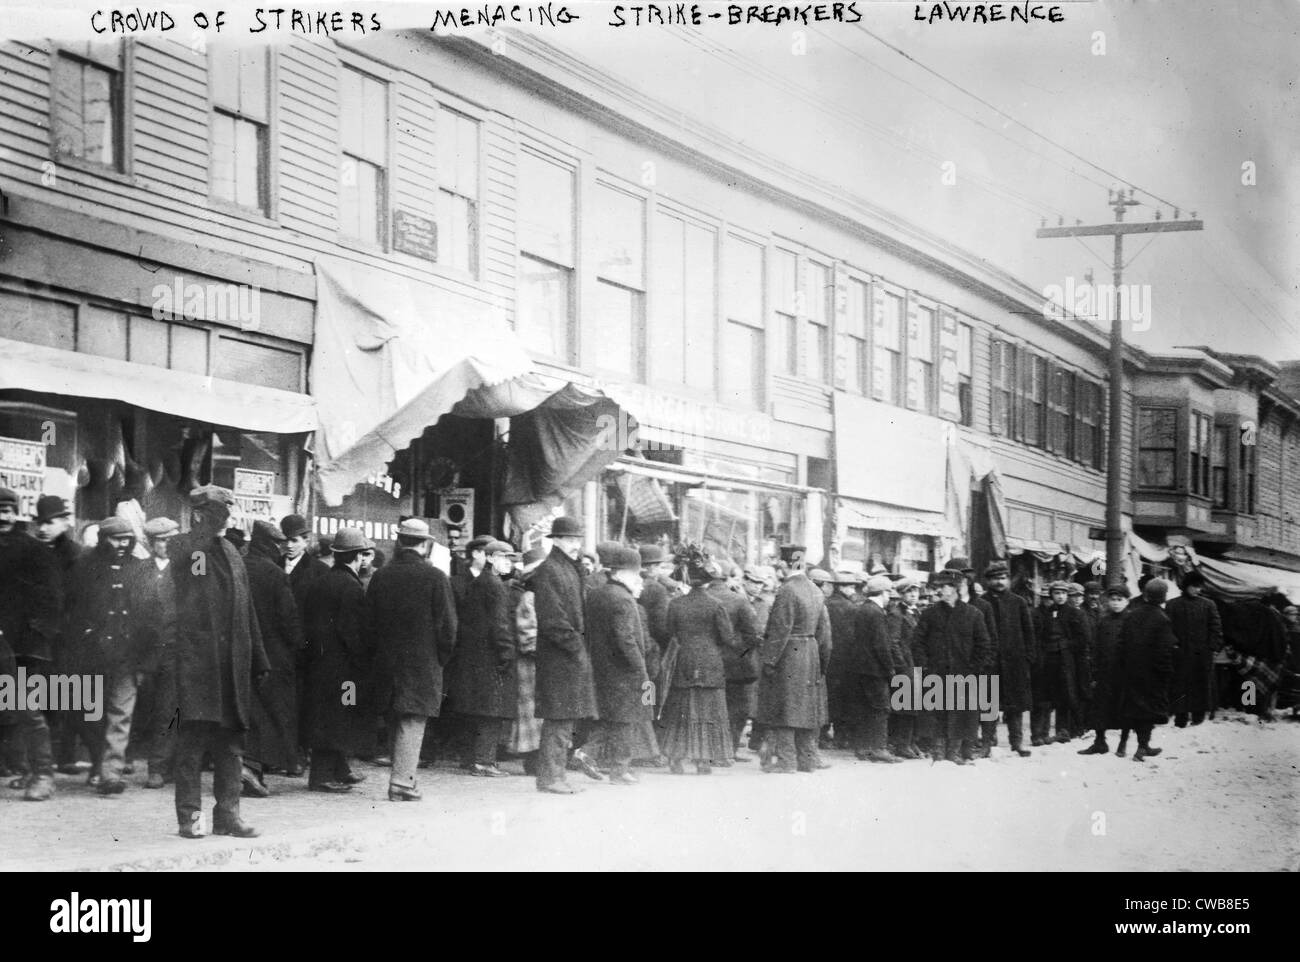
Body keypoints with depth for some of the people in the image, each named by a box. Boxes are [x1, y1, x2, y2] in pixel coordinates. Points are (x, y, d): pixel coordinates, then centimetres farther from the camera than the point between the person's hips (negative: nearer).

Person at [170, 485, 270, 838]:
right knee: (193, 738, -5)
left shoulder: (231, 553, 19)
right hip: (194, 659, -6)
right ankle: (190, 815, 1)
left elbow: (246, 608, 21)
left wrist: (258, 660, 19)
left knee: (231, 742, 7)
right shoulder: (180, 548, 1)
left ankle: (228, 814, 12)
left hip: (232, 662, 6)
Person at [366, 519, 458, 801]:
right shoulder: (435, 578, -9)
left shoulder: (381, 576, 3)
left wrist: (380, 652, 16)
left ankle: (402, 776, 18)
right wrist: (441, 659, 4)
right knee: (413, 722, -3)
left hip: (387, 662, 4)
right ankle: (402, 782, -9)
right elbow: (447, 626, -8)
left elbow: (369, 622, 7)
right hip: (423, 666, -4)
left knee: (395, 723, 14)